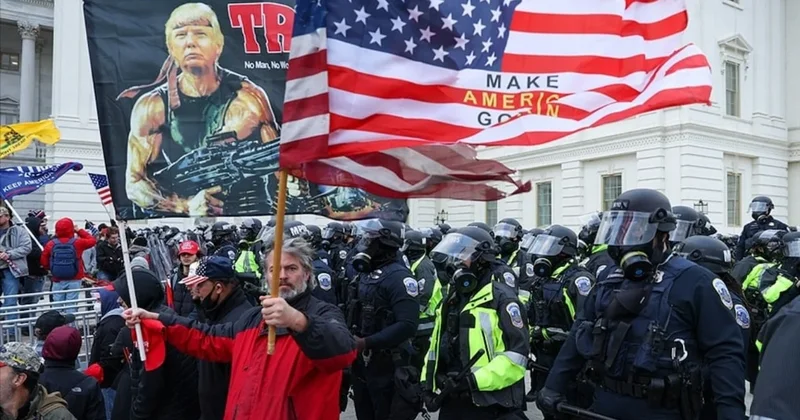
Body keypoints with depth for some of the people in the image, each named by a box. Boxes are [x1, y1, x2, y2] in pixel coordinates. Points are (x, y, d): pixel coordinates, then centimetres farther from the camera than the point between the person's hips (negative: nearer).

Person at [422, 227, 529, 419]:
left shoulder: (501, 299, -11)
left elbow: (517, 356, -19)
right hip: (452, 403, 7)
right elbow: (436, 346, 20)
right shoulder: (451, 301, 13)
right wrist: (428, 383, 8)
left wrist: (473, 380, -23)